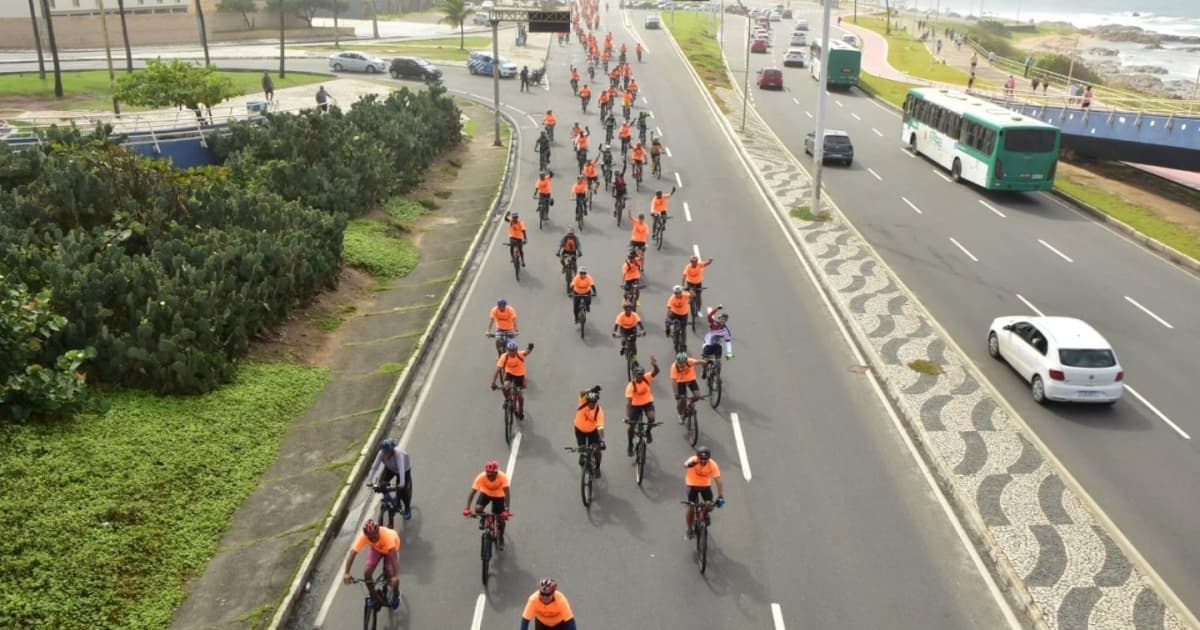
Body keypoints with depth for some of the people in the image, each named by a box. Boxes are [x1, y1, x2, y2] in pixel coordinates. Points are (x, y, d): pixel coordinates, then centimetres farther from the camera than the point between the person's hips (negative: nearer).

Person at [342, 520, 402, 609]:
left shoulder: (387, 535, -44)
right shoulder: (363, 537, -36)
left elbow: (393, 555, -51)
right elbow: (352, 553, -39)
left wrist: (396, 576, -59)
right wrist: (346, 573, -50)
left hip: (391, 548, -3)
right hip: (376, 548, 3)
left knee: (392, 576, -14)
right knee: (367, 573, -12)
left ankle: (396, 595, 17)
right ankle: (373, 597, 14)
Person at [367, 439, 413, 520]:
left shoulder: (398, 453, -42)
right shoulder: (381, 453, -31)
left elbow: (401, 468, -49)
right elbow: (374, 467, -31)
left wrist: (402, 483, -57)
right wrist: (369, 480, -38)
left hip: (404, 469, -4)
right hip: (390, 469, 4)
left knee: (403, 490, -5)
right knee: (381, 482, -17)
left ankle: (407, 509, 21)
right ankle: (387, 497, 14)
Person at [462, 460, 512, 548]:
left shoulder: (503, 477, -36)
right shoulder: (481, 477, -34)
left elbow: (507, 493, -41)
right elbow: (472, 492, -34)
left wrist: (506, 510, -51)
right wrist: (467, 508, -44)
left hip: (499, 496, -1)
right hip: (486, 493, 1)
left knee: (501, 518, -3)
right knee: (478, 509, -25)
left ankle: (501, 538, 26)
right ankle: (483, 519, 12)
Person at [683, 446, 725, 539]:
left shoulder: (712, 464, -26)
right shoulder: (694, 460, -30)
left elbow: (718, 480, -27)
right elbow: (685, 465, -54)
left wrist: (720, 497, -35)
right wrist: (689, 465, -79)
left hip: (706, 485, 1)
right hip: (693, 485, -1)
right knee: (691, 507, -9)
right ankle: (689, 530, 14)